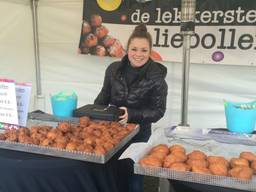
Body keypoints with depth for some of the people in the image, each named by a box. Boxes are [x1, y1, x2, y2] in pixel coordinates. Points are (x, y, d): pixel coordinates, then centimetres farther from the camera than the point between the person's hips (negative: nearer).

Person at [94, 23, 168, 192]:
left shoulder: (156, 77, -17)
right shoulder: (114, 69, -6)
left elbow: (158, 110, -14)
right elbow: (105, 95, 7)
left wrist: (132, 115, -26)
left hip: (138, 134, -3)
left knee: (133, 178, 12)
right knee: (115, 172, 19)